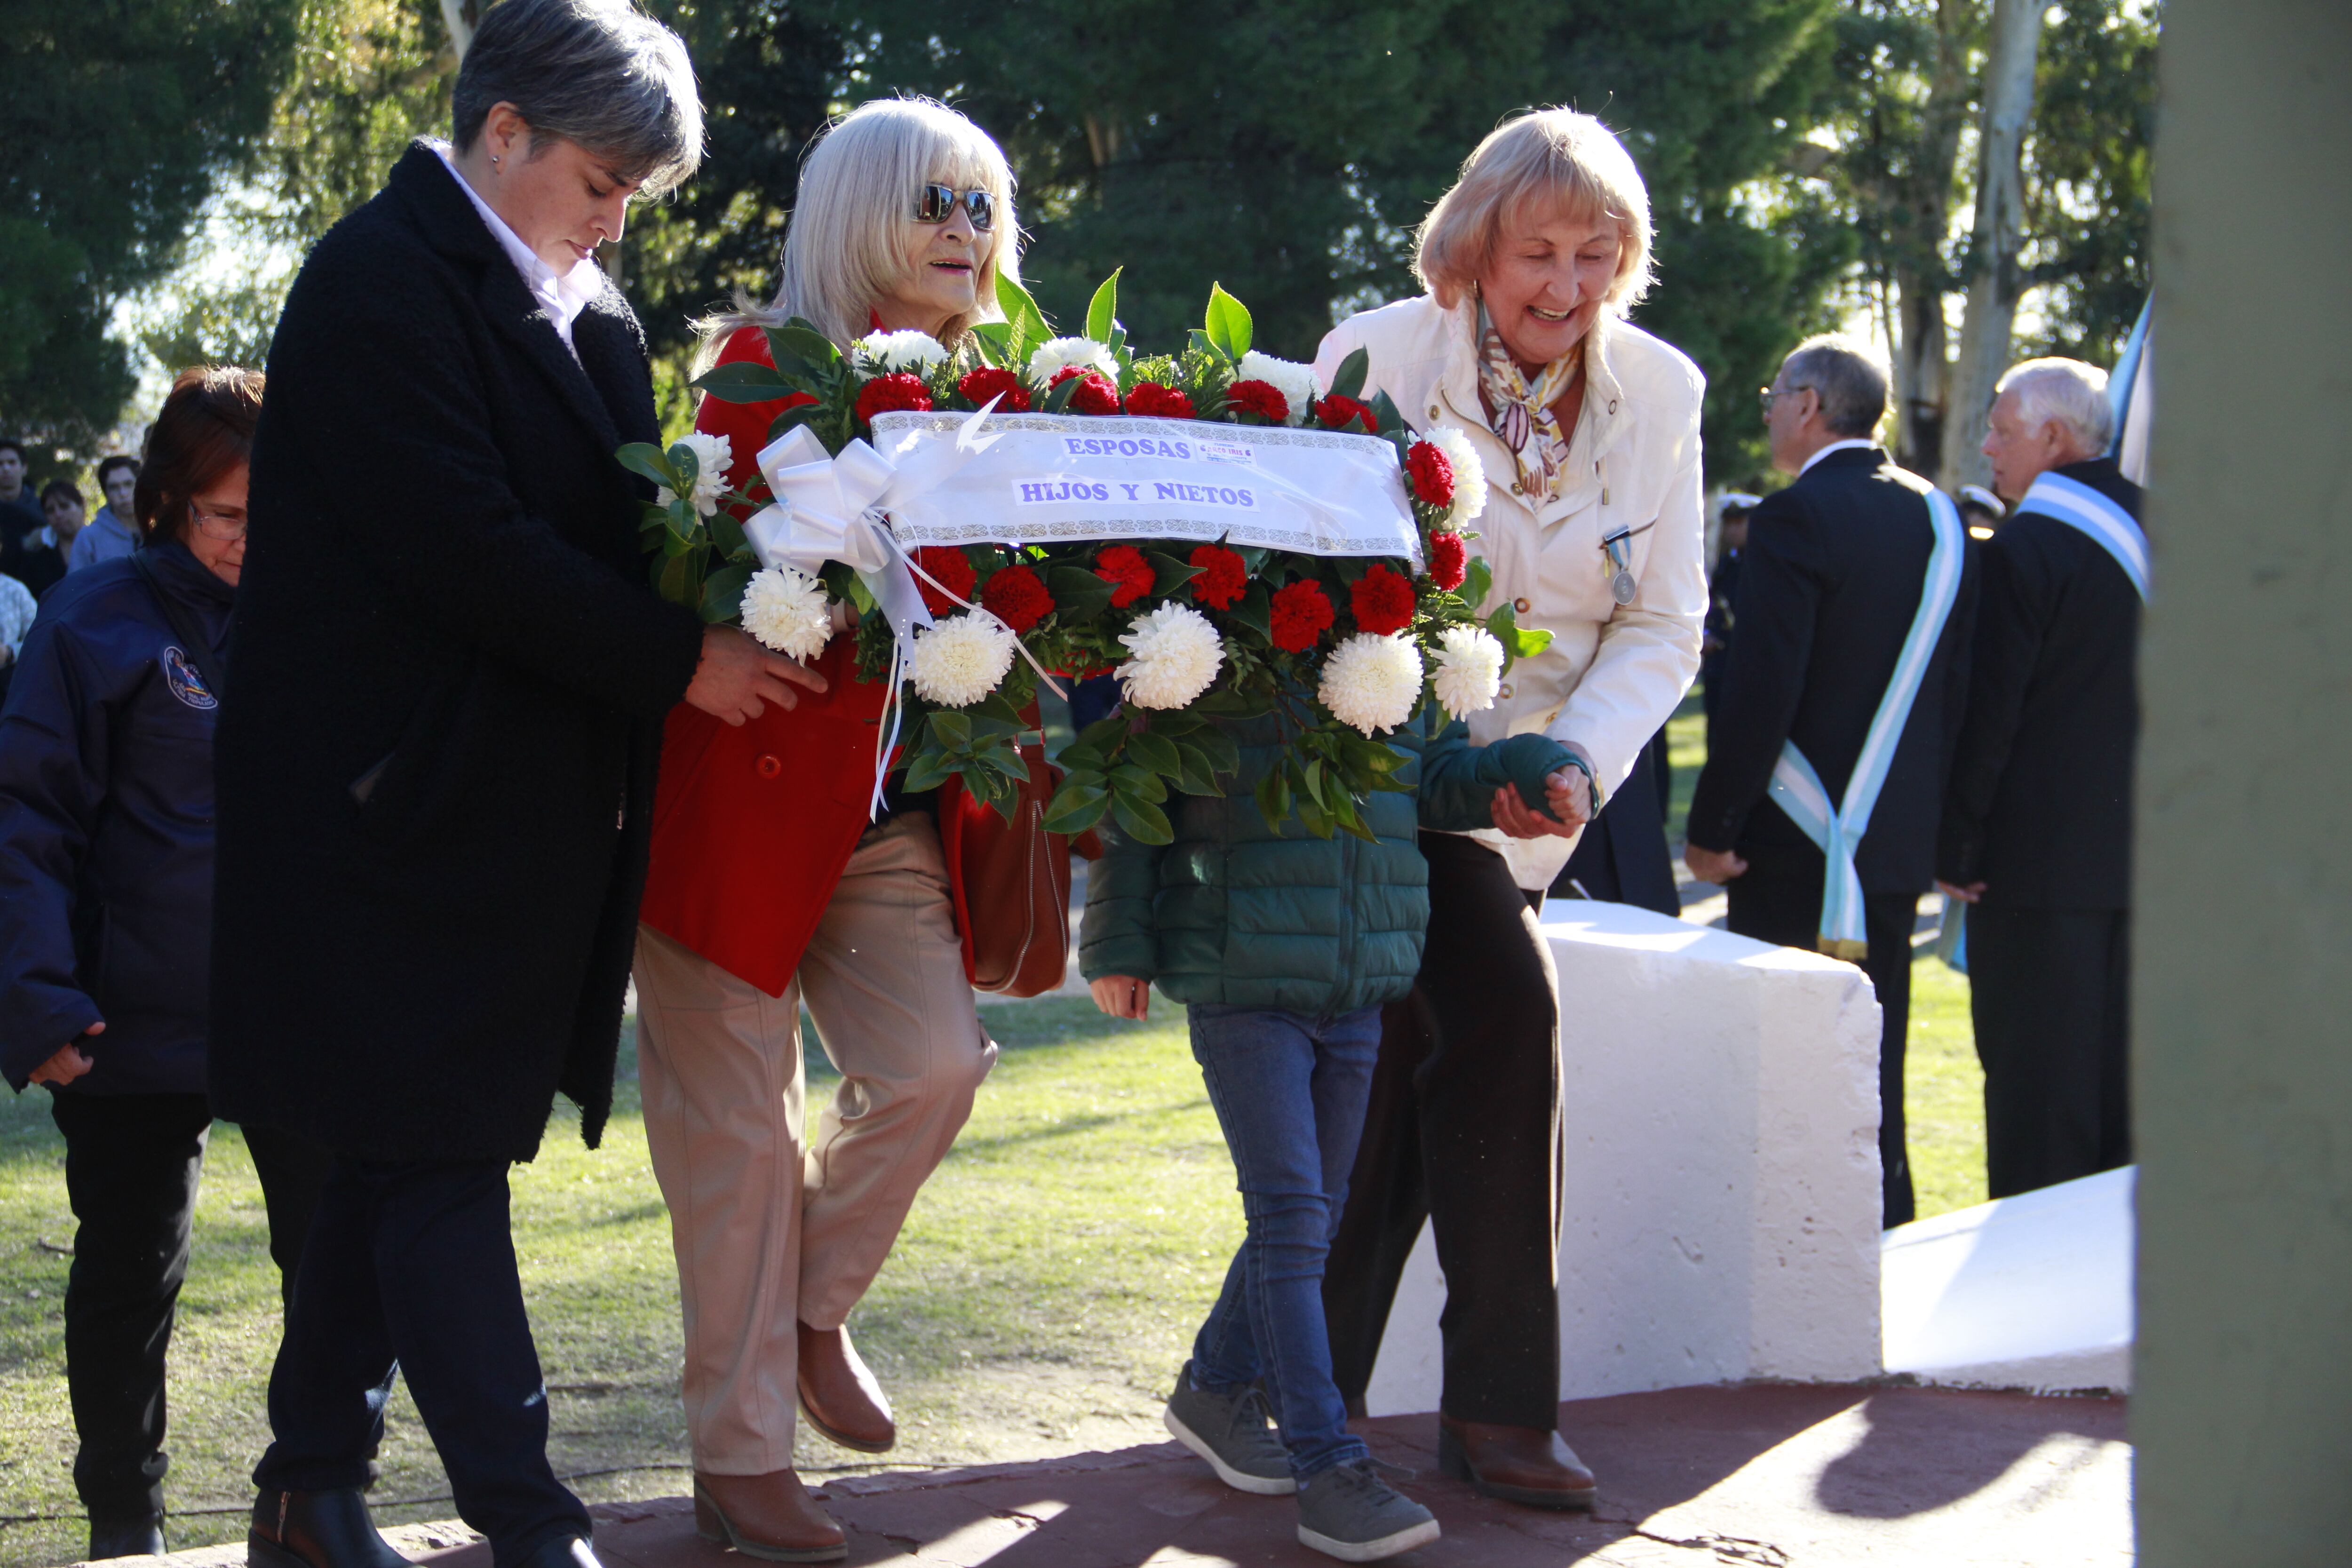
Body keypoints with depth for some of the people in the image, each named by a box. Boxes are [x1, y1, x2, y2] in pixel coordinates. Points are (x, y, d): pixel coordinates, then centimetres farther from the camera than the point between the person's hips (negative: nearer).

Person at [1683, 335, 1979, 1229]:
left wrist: (1712, 829, -11)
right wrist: (1930, 815, 17)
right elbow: (1959, 690, 11)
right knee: (1875, 1071, 14)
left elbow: (1760, 695, -18)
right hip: (1900, 842, 7)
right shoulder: (1938, 519, 8)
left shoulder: (1795, 518, -13)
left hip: (1796, 851, -7)